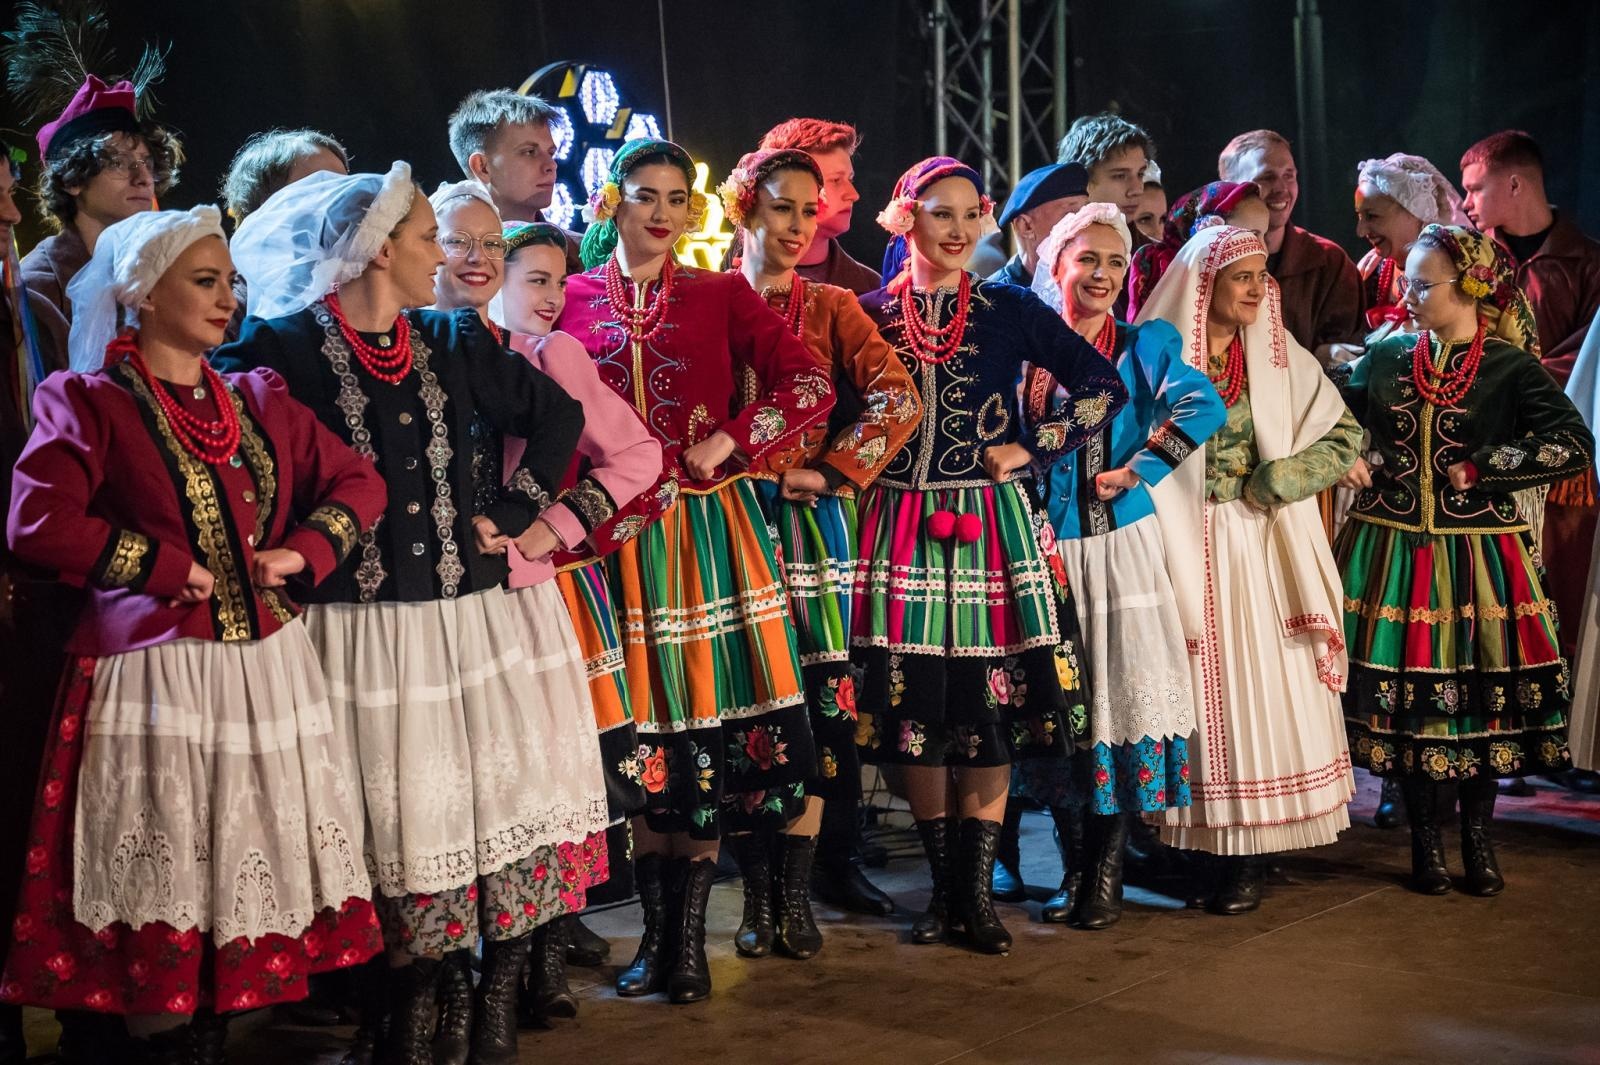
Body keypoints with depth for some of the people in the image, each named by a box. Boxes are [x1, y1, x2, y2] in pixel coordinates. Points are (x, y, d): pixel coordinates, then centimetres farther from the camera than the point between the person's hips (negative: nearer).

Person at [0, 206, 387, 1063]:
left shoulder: (259, 399, 14)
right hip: (157, 673, -5)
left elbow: (357, 483, 17)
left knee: (248, 879, 9)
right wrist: (171, 569, -12)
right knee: (165, 895, -2)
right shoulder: (87, 403, -2)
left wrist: (305, 552, -1)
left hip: (267, 667, 5)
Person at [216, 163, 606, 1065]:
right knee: (404, 829, 0)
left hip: (471, 616, 5)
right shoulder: (285, 348, -5)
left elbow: (557, 414, 19)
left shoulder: (452, 341, 12)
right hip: (363, 627, -4)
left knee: (511, 813, 1)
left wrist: (515, 513, 10)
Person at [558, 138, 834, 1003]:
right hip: (616, 534, 0)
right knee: (638, 732, 2)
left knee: (709, 721, -1)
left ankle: (690, 935, 7)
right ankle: (656, 930, 13)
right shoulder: (571, 300, 8)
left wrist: (727, 445, -9)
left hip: (708, 530, 0)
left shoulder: (723, 297, 7)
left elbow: (810, 388, -3)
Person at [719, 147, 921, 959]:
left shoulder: (830, 307, 9)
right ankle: (758, 891, 9)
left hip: (809, 520, 1)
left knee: (814, 695, -2)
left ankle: (795, 890, 6)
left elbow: (896, 397, -3)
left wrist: (831, 471, -8)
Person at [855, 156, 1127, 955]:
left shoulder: (1010, 311, 3)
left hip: (990, 524, -1)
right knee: (914, 710, 2)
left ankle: (976, 891, 7)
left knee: (991, 709, -3)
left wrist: (1033, 449, -3)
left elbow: (1106, 389, 3)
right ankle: (942, 887, 15)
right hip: (900, 527, 1)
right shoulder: (869, 314, 5)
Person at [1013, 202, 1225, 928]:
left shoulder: (1145, 345, 1)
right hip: (1046, 546, 2)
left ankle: (1107, 870, 8)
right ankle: (1073, 866, 18)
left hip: (1120, 544, -2)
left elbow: (1203, 407, -16)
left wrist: (1136, 471, -16)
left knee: (1121, 691, -3)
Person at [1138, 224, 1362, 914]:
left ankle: (1246, 858, 3)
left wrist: (1270, 484, -5)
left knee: (1258, 687, -2)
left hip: (1259, 551, 1)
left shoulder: (1279, 357, 6)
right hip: (1181, 546, -1)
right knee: (1192, 688, 0)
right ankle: (1190, 840, 9)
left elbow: (1344, 438, 6)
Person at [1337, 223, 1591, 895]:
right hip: (1392, 554, 2)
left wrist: (1480, 468, -15)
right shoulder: (1386, 357, 6)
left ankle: (1478, 839, 19)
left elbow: (1575, 446, -15)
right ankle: (1425, 841, 17)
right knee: (1406, 693, 4)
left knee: (1483, 692, 3)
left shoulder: (1510, 369, -5)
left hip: (1478, 558, -2)